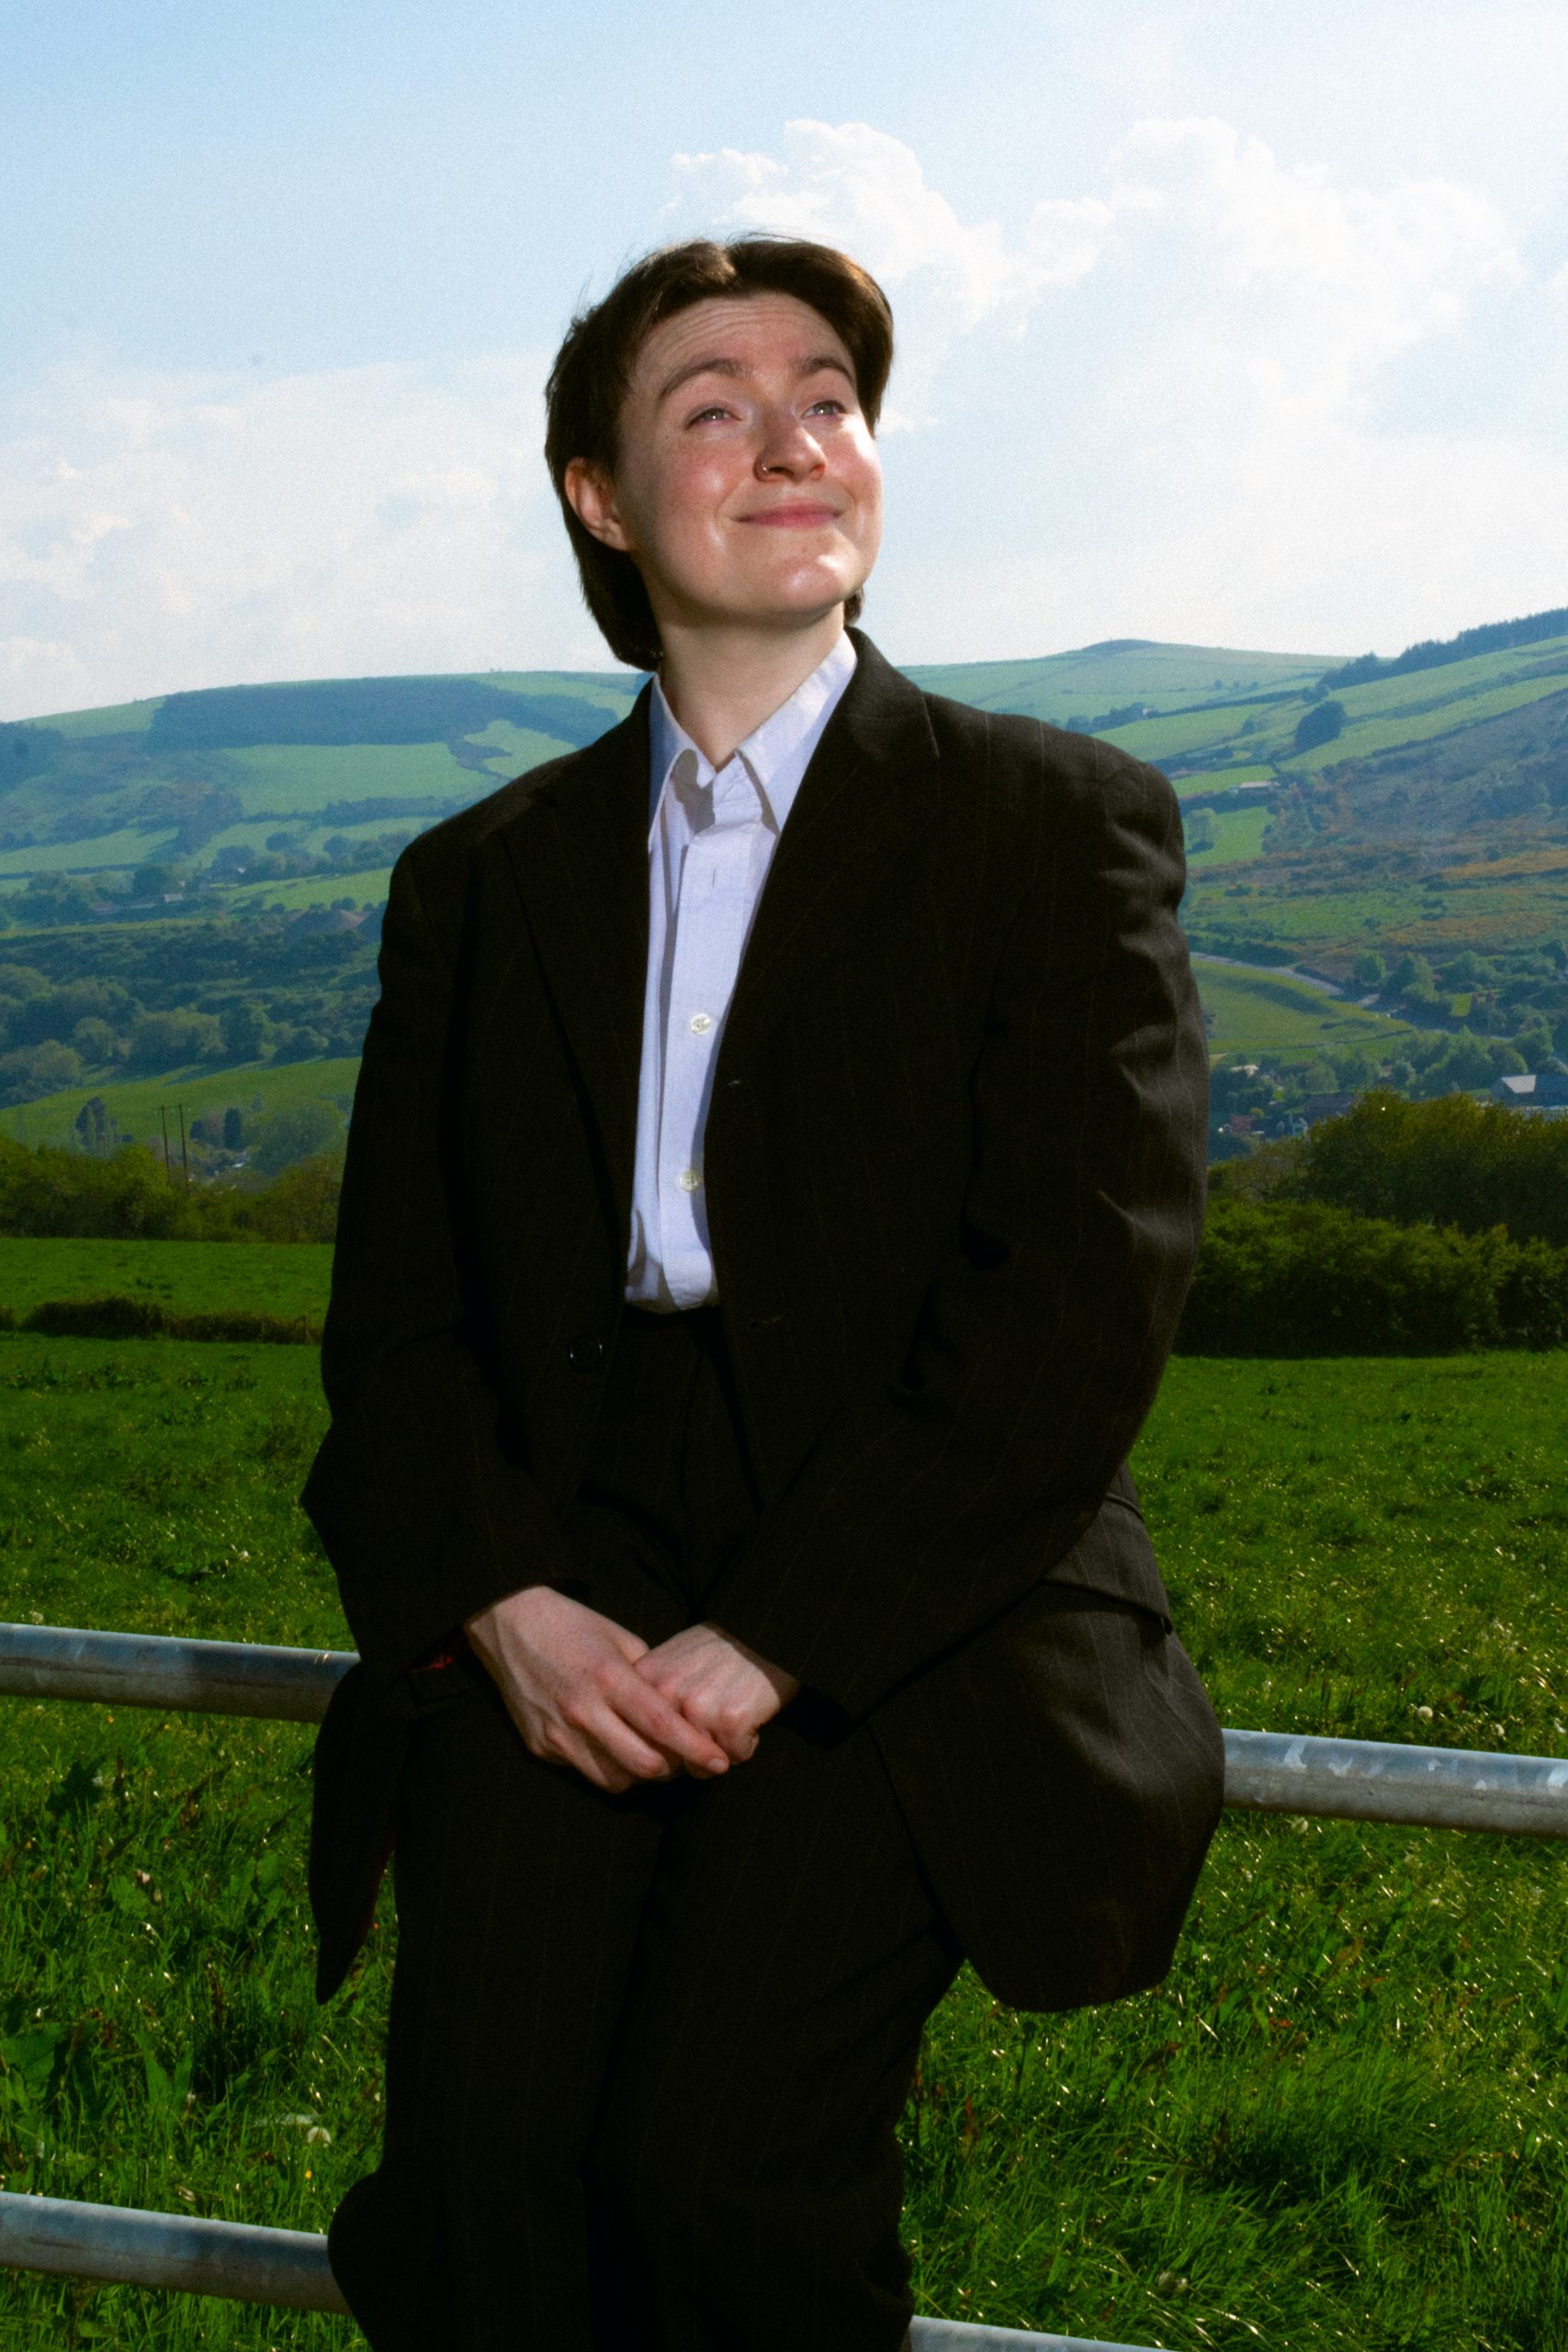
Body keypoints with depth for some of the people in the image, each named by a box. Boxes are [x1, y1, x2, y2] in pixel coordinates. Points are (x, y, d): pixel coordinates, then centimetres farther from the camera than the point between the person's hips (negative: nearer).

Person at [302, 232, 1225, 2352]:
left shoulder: (1061, 824, 5)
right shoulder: (478, 880, 17)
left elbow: (1085, 1294, -6)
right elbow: (394, 1311, 14)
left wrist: (774, 1639, -13)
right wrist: (500, 1599, -6)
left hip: (913, 1617, -2)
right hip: (567, 1592, 3)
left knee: (715, 2165, -23)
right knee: (481, 2158, -19)